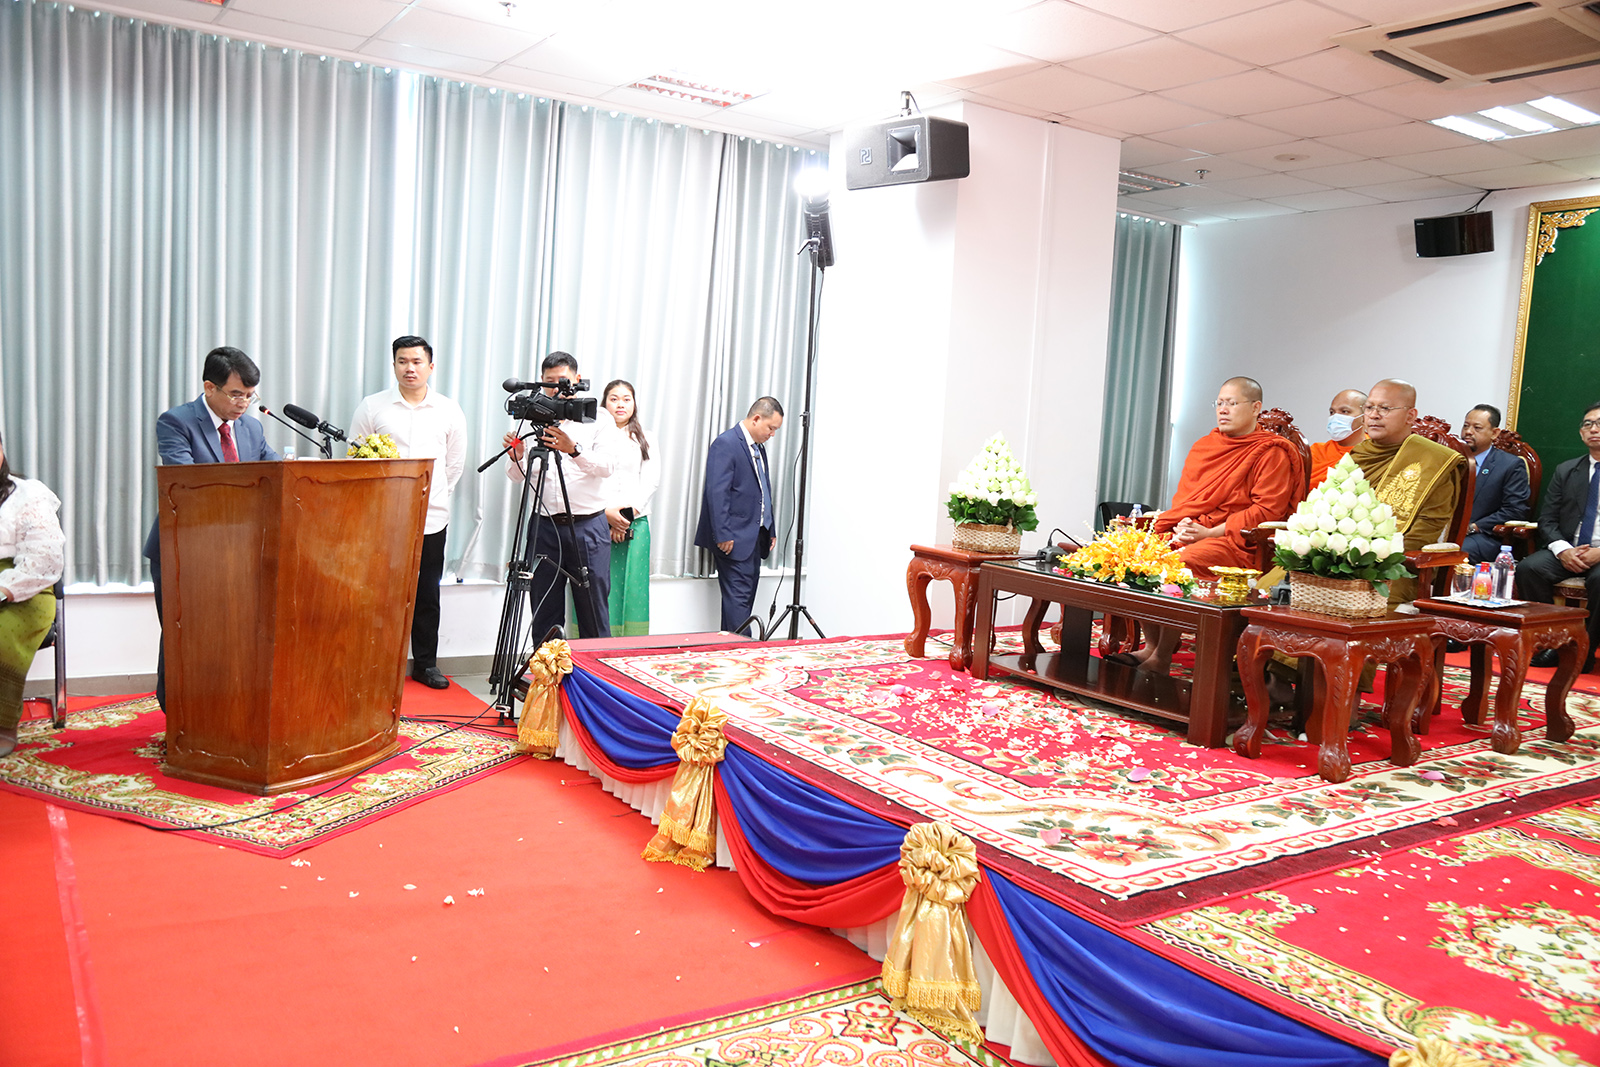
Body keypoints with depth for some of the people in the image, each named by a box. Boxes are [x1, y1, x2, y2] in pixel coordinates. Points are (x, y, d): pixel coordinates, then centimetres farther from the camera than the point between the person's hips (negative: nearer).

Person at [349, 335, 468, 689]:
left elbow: (455, 463, 16)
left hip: (432, 518, 2)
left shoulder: (450, 411, 8)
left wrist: (435, 494, 11)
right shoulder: (371, 407, 3)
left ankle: (425, 664, 17)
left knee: (427, 595, 7)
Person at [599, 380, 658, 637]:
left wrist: (627, 512, -8)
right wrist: (607, 513, -13)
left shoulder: (645, 440, 15)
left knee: (632, 585, -1)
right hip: (598, 522, -2)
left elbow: (651, 480, 5)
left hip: (635, 523, 2)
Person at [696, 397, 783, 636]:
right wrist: (723, 535, -21)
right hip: (734, 538, -9)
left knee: (746, 597, 10)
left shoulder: (759, 447, 17)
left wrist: (770, 530, 16)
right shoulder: (725, 443, -12)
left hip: (755, 536, 9)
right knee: (738, 597, -9)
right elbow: (717, 492, -18)